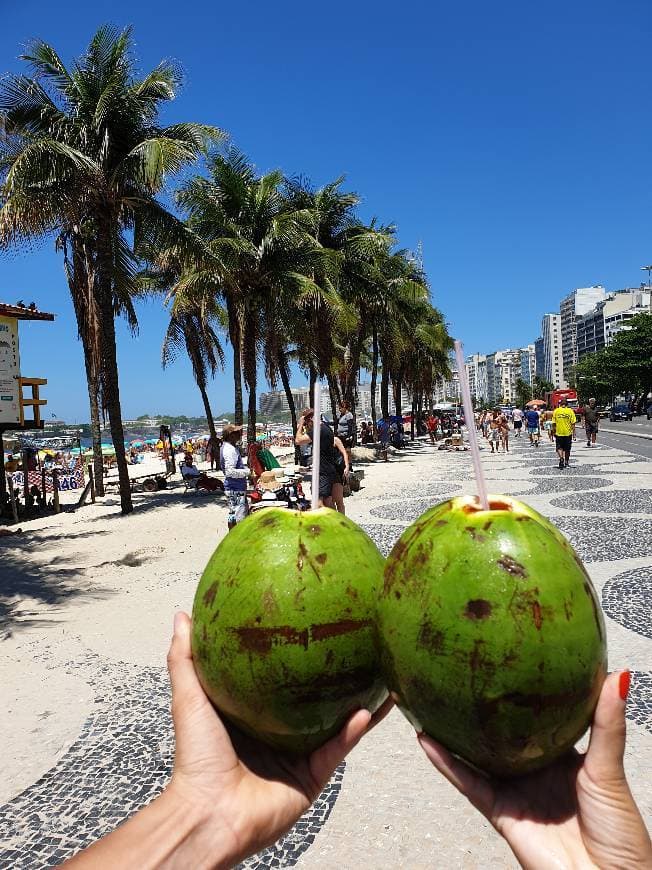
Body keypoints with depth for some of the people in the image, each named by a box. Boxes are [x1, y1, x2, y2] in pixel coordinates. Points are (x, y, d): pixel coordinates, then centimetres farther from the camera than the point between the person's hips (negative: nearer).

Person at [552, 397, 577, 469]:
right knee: (567, 449, 13)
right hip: (568, 433, 1)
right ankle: (566, 462, 22)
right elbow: (573, 423, -6)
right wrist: (574, 432, 1)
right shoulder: (570, 411, -4)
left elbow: (554, 423, -2)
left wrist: (554, 432, 8)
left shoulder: (556, 411, -4)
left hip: (558, 433, -1)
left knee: (559, 447, 7)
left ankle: (561, 458, -19)